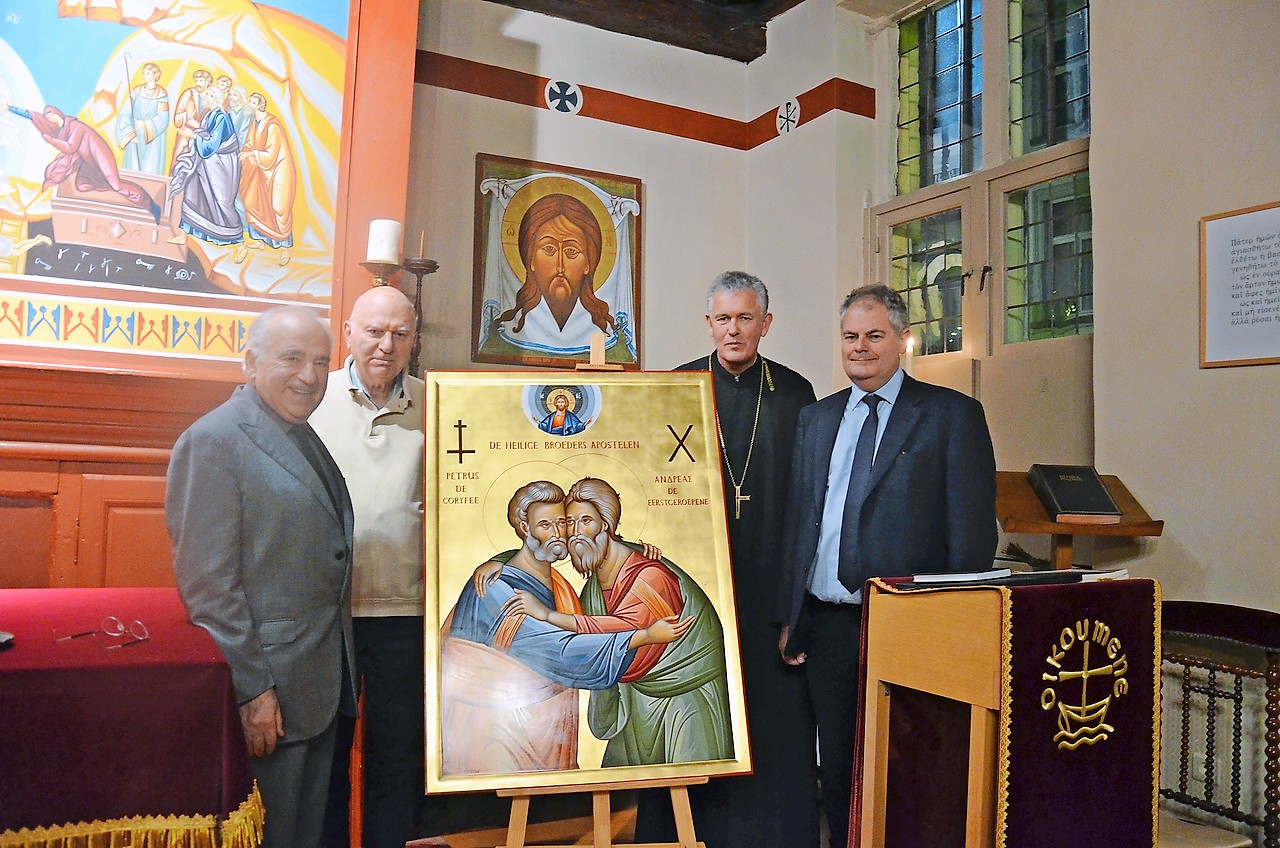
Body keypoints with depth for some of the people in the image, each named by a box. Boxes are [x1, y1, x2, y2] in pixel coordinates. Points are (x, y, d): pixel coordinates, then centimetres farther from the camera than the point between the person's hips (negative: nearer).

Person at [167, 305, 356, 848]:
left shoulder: (308, 438, 12)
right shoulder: (214, 441, -14)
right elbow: (208, 581, -18)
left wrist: (340, 675, 11)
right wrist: (253, 689, -19)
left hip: (324, 680, 8)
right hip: (268, 688, -8)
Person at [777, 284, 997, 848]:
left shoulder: (953, 415, -2)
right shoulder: (815, 418, 13)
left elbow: (973, 532, -6)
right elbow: (798, 521, 13)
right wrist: (789, 616, 8)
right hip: (826, 626, 5)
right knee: (837, 772, 16)